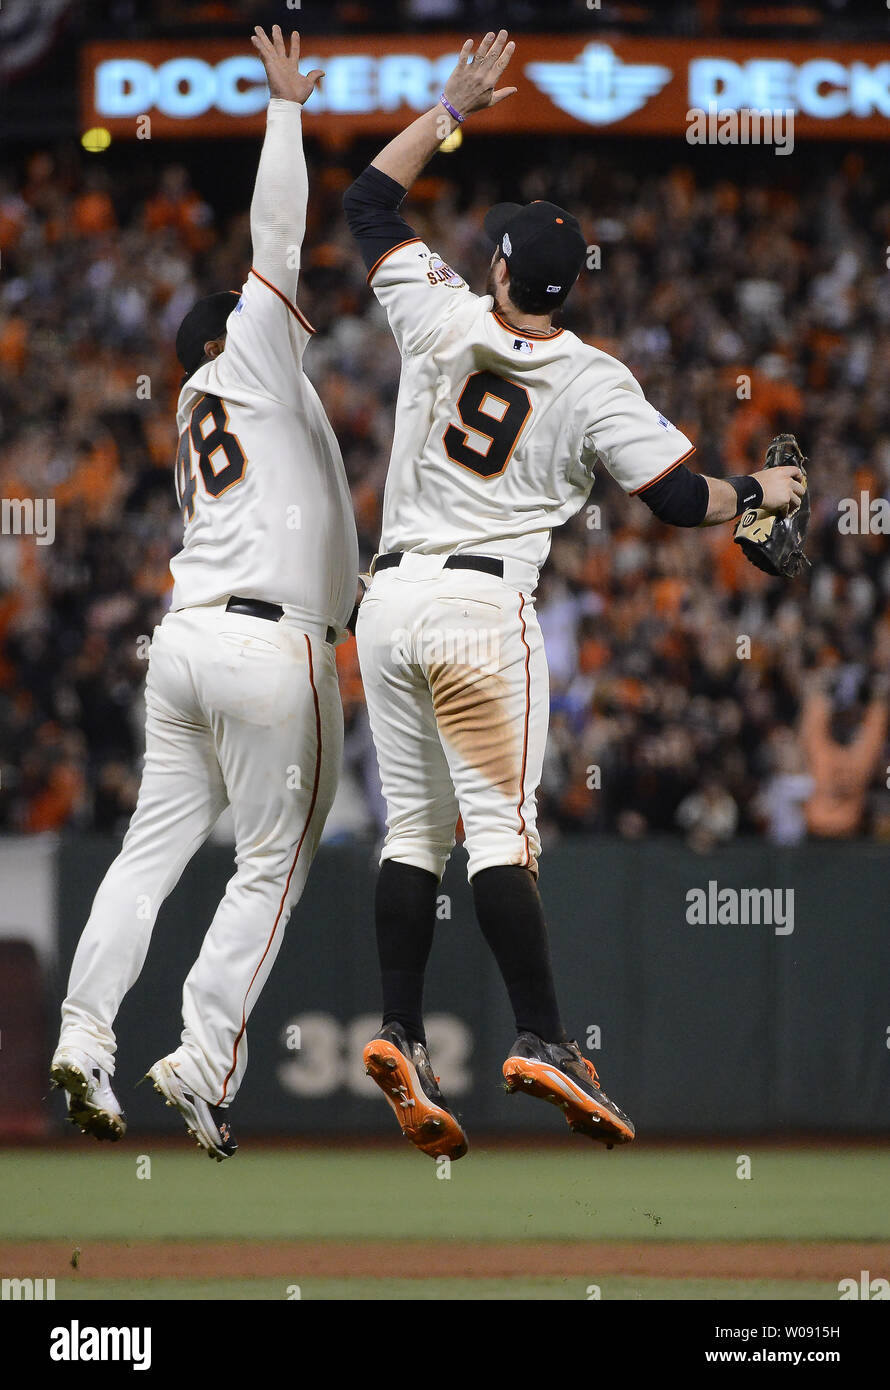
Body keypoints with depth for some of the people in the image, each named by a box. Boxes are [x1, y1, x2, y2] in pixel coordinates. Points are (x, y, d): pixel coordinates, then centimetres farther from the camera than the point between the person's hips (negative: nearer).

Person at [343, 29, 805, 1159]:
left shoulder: (442, 322, 4)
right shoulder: (594, 386, -3)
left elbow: (368, 201, 16)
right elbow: (679, 497, -4)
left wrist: (452, 109, 21)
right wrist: (759, 493, 16)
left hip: (390, 602, 4)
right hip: (485, 610, -4)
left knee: (414, 828, 7)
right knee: (498, 827, -7)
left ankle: (400, 1037, 0)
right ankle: (541, 1043, -14)